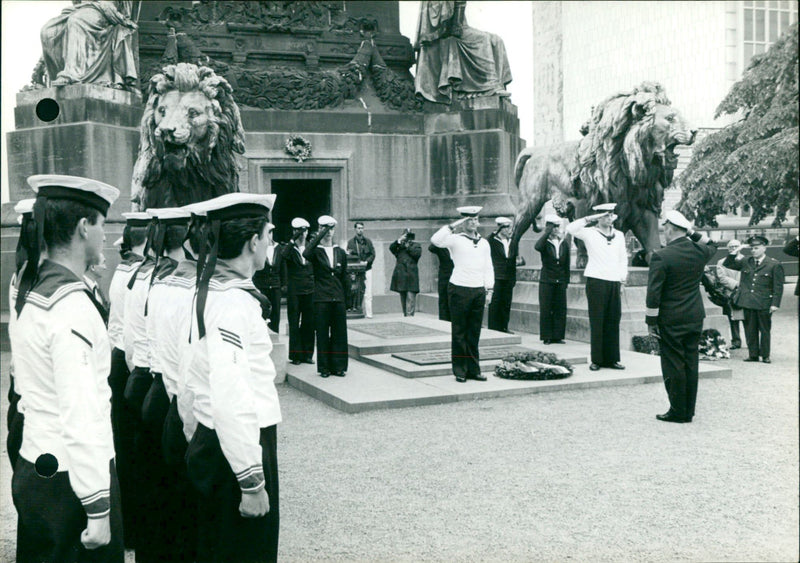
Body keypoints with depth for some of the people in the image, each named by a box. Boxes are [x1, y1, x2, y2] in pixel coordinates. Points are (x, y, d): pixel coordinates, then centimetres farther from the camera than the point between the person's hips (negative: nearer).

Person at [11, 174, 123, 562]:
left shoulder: (32, 292, 7)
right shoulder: (72, 305, -21)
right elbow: (81, 417, -23)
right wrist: (98, 509, -20)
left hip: (34, 468, 9)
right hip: (69, 481, -9)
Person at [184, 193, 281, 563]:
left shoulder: (206, 291, 9)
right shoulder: (234, 302, -21)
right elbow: (231, 398, -27)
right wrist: (252, 482, -24)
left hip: (207, 444, 9)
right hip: (237, 448, -9)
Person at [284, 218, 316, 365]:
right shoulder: (290, 249, -1)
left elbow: (316, 269, 14)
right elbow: (285, 256, -24)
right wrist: (293, 241, -33)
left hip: (310, 290, 3)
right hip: (294, 291, -3)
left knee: (309, 323, 6)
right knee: (294, 324, 1)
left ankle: (307, 354, 15)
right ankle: (296, 355, 8)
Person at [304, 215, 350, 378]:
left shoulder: (341, 253, 12)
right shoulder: (316, 251, 0)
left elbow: (345, 278, 15)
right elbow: (306, 254, -26)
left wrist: (346, 300, 11)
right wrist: (320, 234, -22)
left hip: (338, 299, 3)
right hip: (321, 299, -3)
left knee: (339, 333, 5)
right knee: (322, 334, 0)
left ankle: (338, 366, 13)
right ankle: (324, 367, 9)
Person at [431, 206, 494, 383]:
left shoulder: (484, 243, 15)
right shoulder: (455, 239, 0)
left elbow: (488, 268, 18)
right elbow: (436, 240, -18)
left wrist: (489, 289, 11)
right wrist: (453, 226, -16)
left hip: (479, 291, 4)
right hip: (459, 290, -4)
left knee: (474, 333, 8)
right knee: (459, 333, -1)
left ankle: (473, 369, 15)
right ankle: (460, 370, 6)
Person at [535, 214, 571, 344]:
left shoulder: (564, 243, 8)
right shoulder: (545, 242, -3)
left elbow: (567, 264, 12)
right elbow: (537, 247, -29)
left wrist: (567, 280, 9)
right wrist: (547, 232, -23)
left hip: (560, 281, 4)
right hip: (546, 281, -4)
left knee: (560, 309, 3)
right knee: (546, 309, -1)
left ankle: (557, 336, 11)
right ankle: (547, 337, 5)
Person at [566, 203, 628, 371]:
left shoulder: (619, 235, 16)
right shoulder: (590, 233, 0)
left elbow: (623, 257, 23)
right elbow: (571, 228, -15)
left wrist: (623, 275, 11)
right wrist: (590, 219, -17)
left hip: (614, 283, 5)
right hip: (596, 281, -5)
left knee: (613, 321, 5)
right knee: (597, 321, -3)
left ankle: (611, 359, 12)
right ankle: (596, 360, 2)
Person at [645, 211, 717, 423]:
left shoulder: (661, 256, -15)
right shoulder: (699, 252, 2)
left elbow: (653, 294, -14)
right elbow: (712, 246, 29)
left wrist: (651, 321, -6)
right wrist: (693, 233, 16)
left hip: (671, 320, -6)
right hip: (695, 318, 6)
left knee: (674, 364, 1)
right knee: (691, 363, 10)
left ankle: (677, 412, 6)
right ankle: (689, 411, 17)